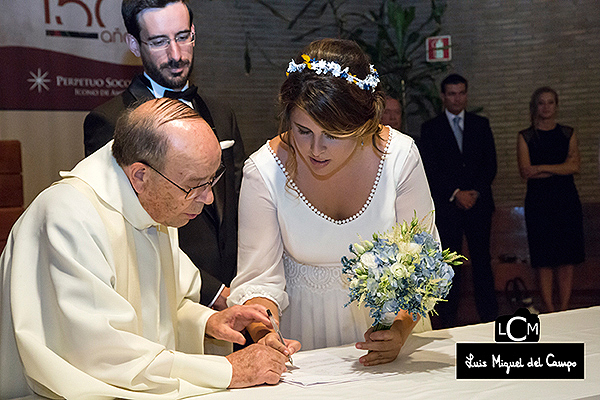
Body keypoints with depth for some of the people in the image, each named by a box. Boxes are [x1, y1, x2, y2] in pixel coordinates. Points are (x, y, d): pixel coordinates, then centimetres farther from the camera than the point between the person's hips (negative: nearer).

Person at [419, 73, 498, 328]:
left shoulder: (481, 125, 13)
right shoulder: (430, 128, 5)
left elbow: (490, 164, 8)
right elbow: (430, 170, -2)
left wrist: (476, 192, -6)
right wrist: (456, 194, -11)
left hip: (479, 203, 2)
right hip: (446, 206, -2)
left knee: (482, 260, 3)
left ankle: (489, 316, 9)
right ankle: (448, 320, 5)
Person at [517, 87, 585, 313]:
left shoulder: (567, 134, 11)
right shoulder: (526, 137, 5)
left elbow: (576, 167, -2)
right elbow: (525, 172, -7)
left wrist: (542, 168, -10)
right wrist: (561, 168, -8)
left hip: (567, 201, 2)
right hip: (539, 203, -2)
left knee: (567, 260, 1)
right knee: (544, 261, -3)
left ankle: (564, 310, 9)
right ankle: (549, 312, 4)